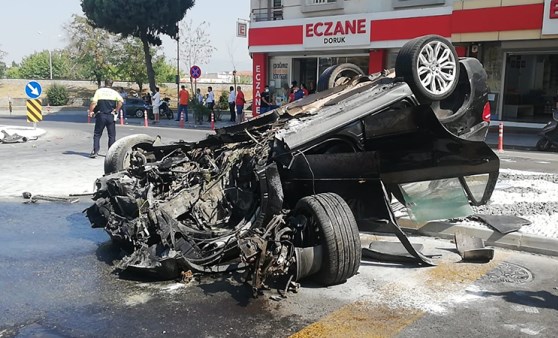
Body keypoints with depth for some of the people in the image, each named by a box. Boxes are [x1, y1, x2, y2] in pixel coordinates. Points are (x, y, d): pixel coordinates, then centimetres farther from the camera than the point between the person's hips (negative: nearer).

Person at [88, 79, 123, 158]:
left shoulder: (99, 91, 3)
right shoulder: (114, 92, 5)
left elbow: (94, 102, -8)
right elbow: (121, 101, -12)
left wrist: (90, 111, 1)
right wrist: (116, 110, -3)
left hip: (100, 115, 0)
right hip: (111, 116, 0)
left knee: (97, 134, 7)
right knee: (112, 135, 8)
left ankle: (95, 152, -1)